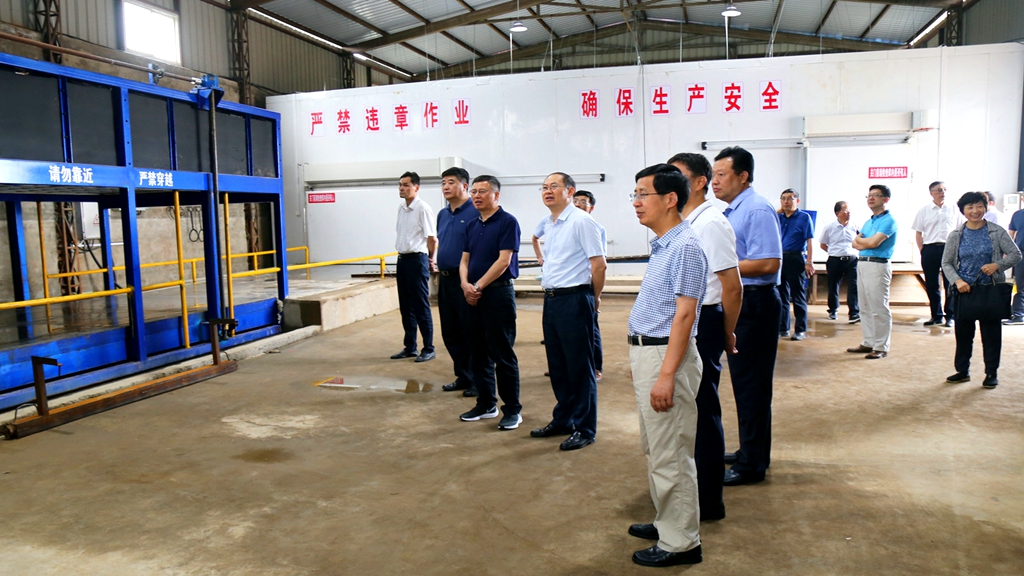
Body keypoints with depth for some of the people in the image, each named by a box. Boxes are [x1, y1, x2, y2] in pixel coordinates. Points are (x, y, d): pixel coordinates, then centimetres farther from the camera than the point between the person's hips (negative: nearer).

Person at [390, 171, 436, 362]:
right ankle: (410, 347, 22)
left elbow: (432, 238, -11)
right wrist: (402, 257, 17)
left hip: (417, 260, -8)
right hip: (402, 260, 8)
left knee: (421, 307, -2)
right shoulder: (401, 208, 11)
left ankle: (429, 349, 7)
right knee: (406, 307, 13)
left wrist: (430, 259, 1)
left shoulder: (423, 208, -13)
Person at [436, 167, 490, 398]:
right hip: (446, 280, 8)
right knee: (450, 333, 14)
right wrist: (439, 274, 18)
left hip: (466, 281, -8)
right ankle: (464, 376, 27)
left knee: (472, 333, -1)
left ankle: (482, 381, 12)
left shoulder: (476, 212, -11)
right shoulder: (442, 214, 14)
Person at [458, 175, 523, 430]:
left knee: (503, 354, -3)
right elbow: (465, 260, 13)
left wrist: (478, 286, -14)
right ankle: (486, 404, 25)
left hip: (499, 293, -7)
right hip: (474, 296, 7)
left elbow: (503, 261, -15)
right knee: (478, 353, 12)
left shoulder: (507, 222, -8)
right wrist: (465, 284, -6)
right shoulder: (472, 225, 14)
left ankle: (512, 409, 6)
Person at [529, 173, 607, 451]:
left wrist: (595, 297, -2)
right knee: (557, 365, 16)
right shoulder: (547, 224, 14)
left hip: (574, 300, -8)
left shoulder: (581, 221, -11)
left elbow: (599, 264, -11)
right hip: (551, 300, 8)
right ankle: (563, 420, 30)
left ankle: (585, 429, 11)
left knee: (580, 367, 0)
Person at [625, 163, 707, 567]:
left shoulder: (685, 246, -17)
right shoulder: (661, 244, 13)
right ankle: (666, 522, 34)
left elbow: (684, 315, -21)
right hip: (645, 351, 10)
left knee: (669, 454, 0)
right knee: (654, 448, 20)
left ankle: (680, 542, 13)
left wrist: (666, 375, -24)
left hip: (666, 355, -10)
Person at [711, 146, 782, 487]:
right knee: (742, 380, 17)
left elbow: (769, 263, -25)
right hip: (736, 302, 10)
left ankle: (752, 464, 8)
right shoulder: (731, 211, 14)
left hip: (755, 304, -10)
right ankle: (749, 450, 31)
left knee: (752, 383, -2)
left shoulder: (757, 210, -16)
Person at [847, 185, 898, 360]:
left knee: (879, 309, -5)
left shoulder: (888, 220, -7)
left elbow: (873, 243, -17)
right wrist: (866, 243, -9)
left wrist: (860, 240, 2)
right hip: (862, 264, 9)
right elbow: (855, 244, 12)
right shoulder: (868, 221, 19)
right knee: (865, 308, 12)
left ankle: (881, 347, 0)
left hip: (877, 265, -9)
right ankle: (868, 343, 19)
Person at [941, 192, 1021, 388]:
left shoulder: (997, 232, -1)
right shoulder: (956, 235, 2)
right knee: (962, 332, 8)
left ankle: (992, 373, 16)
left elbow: (1016, 254, -1)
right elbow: (946, 263, 3)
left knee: (991, 332, 4)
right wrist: (957, 281, -13)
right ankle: (962, 371, 21)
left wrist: (997, 265, -19)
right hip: (964, 290, 2)